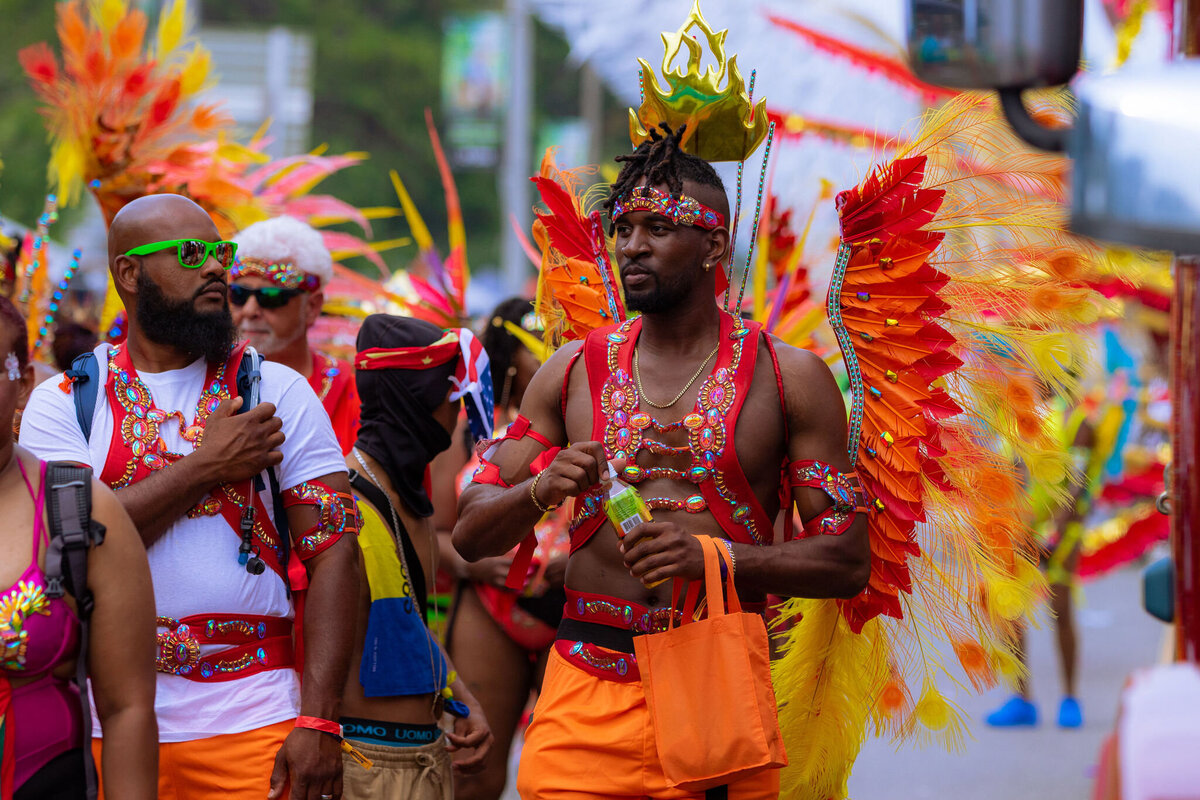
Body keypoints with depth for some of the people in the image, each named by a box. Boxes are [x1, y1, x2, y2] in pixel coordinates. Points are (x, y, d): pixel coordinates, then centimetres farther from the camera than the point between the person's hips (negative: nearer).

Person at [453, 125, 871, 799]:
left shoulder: (789, 378, 2)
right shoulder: (575, 371, 10)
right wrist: (543, 489, -12)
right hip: (586, 702, 2)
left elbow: (849, 562, -3)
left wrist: (713, 556, -17)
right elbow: (471, 534, 10)